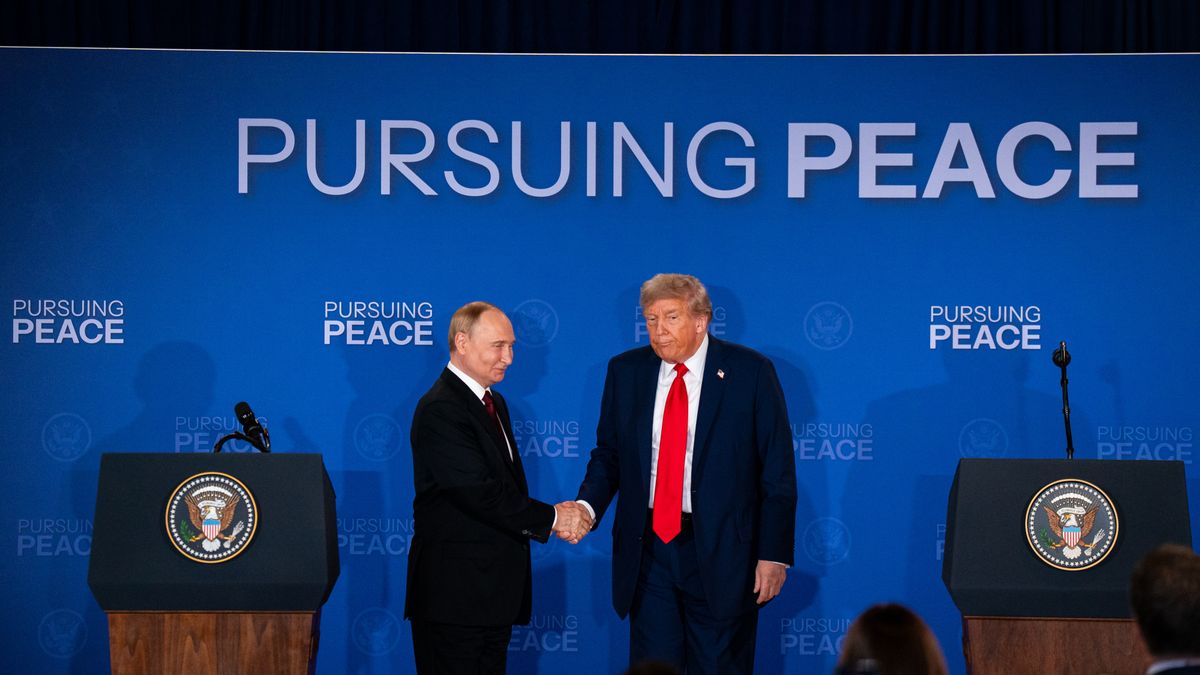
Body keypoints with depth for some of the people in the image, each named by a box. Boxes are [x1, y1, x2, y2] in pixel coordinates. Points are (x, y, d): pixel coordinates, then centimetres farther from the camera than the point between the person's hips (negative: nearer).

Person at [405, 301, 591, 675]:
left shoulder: (494, 403, 17)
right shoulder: (440, 410, -15)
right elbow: (479, 493, -21)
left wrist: (561, 515, 2)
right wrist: (551, 518, -13)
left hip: (495, 588, 9)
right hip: (454, 590, -9)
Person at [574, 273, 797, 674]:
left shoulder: (750, 372, -5)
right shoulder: (625, 371, 6)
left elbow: (778, 473, -4)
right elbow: (608, 455, 12)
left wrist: (774, 553, -8)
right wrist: (587, 506, -9)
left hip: (720, 551, -3)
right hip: (647, 549, 3)